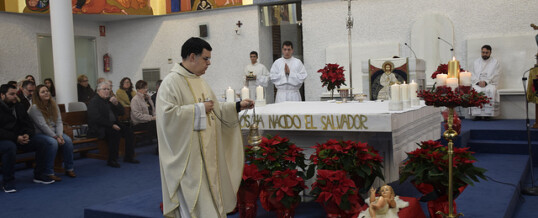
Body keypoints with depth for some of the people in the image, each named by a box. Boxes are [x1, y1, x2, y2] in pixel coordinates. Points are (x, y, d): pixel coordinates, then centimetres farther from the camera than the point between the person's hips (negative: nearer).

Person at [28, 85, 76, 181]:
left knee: (68, 140, -19)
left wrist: (60, 135, -16)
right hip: (39, 134, -6)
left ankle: (69, 169, -7)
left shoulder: (54, 105, 8)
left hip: (54, 132, 6)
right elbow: (43, 125, -20)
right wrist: (55, 137, -24)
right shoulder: (34, 108, -12)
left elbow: (59, 122, 1)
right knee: (53, 143, -33)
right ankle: (49, 172, -25)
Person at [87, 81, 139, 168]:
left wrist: (116, 103, -3)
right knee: (115, 132, -33)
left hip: (113, 124, 7)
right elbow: (97, 118, -17)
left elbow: (122, 112, 17)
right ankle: (112, 160, -27)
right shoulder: (93, 101, -4)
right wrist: (112, 125, -22)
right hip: (99, 127, -7)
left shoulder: (110, 100, 18)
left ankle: (129, 157, -6)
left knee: (129, 131, -15)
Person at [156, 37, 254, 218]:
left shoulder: (200, 82, 14)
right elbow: (167, 114, -24)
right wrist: (199, 109, -18)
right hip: (188, 157, -8)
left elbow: (216, 111, 20)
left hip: (208, 155, 9)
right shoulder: (171, 82, -12)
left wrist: (238, 106, 8)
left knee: (211, 195, 12)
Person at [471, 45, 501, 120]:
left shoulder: (495, 62, 10)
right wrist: (478, 82, -9)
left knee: (491, 90, -36)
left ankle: (488, 114, -30)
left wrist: (486, 82, -15)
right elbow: (473, 75, 11)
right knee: (475, 90, -33)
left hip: (490, 83, -2)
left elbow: (495, 76, 0)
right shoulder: (476, 62, 19)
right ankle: (477, 114, -30)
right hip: (477, 83, 2)